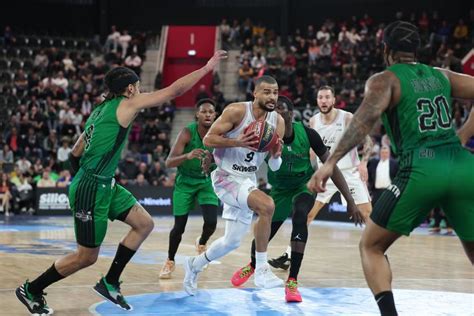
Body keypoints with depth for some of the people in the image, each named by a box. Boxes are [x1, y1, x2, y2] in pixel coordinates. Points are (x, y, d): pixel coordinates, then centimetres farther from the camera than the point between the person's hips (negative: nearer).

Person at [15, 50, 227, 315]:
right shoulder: (128, 104, -11)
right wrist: (208, 67, -5)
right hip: (92, 189, -9)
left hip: (105, 185, 9)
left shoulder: (101, 110, 13)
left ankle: (110, 283, 15)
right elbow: (175, 90, -12)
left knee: (145, 224, 8)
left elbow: (75, 154, 16)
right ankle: (31, 290, 16)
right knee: (87, 257, 1)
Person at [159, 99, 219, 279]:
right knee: (179, 227, -4)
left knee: (211, 223, -14)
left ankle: (202, 243, 22)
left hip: (206, 181, 2)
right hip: (185, 182, -2)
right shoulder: (188, 132, -23)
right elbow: (169, 163, -27)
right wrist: (187, 156, -46)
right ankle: (170, 262, 21)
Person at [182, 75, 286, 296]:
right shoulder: (236, 111, -16)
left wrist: (276, 155, -18)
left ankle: (195, 265, 39)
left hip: (248, 181, 7)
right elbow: (208, 139, -16)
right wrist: (238, 142, -28)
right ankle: (261, 270, -22)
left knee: (232, 241, 13)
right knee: (267, 205, -31)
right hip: (227, 177, -7)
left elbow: (275, 167, 5)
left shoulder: (278, 122, 0)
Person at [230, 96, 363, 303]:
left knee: (299, 216, -33)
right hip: (279, 189, 2)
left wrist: (350, 201, -17)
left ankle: (292, 282, -28)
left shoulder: (307, 134, -22)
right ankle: (253, 266, 50)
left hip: (304, 186, -2)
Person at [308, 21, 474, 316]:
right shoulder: (442, 76, 21)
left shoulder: (384, 79, 7)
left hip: (422, 169, -4)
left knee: (371, 246, 14)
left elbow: (367, 117, -10)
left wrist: (331, 162, -17)